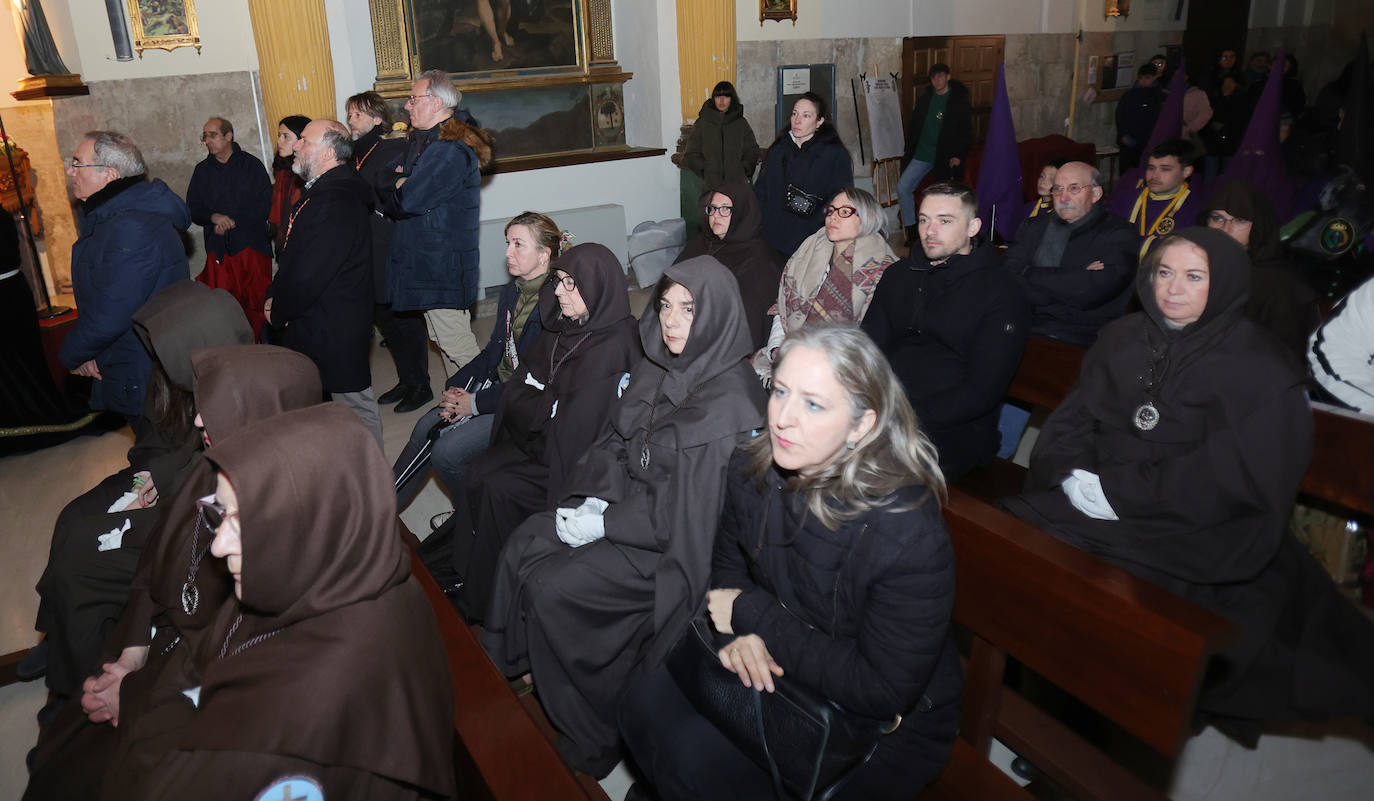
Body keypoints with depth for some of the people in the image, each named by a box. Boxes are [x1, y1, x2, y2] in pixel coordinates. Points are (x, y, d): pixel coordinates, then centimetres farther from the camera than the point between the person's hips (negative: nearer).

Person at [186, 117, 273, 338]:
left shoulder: (252, 165, 4)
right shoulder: (202, 170, 15)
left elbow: (265, 207, -3)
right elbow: (193, 209, 13)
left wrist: (232, 222, -8)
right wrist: (213, 217, -9)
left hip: (252, 246, -3)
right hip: (218, 249, 3)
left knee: (257, 303, -4)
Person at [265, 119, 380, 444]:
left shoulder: (336, 204, -24)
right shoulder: (322, 192, 11)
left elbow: (308, 276, -25)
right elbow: (294, 257, 17)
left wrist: (278, 311, -9)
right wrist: (275, 296, 5)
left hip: (335, 329, -10)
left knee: (355, 402, 3)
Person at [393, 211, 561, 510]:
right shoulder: (511, 293, 6)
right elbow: (493, 352, 13)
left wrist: (474, 404, -17)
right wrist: (456, 388, -3)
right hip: (496, 385, 8)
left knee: (446, 451, -16)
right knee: (426, 428, -2)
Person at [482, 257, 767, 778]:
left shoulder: (730, 404, -24)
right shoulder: (656, 370, 1)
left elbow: (690, 511, -23)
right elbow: (616, 446, 9)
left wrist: (601, 525, -19)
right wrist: (592, 499, -8)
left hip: (680, 545, -8)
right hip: (632, 504, 8)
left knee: (553, 587, -15)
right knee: (524, 545, -3)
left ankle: (591, 734, 5)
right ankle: (510, 666, 18)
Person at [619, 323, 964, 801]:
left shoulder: (909, 537, -30)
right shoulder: (752, 471, -11)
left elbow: (882, 691, -25)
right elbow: (727, 565, 7)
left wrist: (753, 614, -22)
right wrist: (740, 633, -16)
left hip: (889, 724, -5)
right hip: (782, 670, 6)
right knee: (648, 703, -15)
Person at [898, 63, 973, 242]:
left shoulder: (959, 100, -3)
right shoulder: (925, 98, 9)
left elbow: (966, 132, -2)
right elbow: (914, 125, 14)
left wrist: (959, 155, -12)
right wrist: (908, 150, 7)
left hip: (945, 157, -4)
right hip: (922, 154, 4)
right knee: (902, 187, -9)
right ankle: (911, 229, 2)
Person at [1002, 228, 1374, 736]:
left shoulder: (1258, 366, -3)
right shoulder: (1123, 338, 11)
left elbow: (1231, 477, -13)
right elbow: (1072, 416, 7)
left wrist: (1120, 493, -17)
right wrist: (1075, 475, -13)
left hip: (1195, 530, -4)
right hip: (1092, 499, 5)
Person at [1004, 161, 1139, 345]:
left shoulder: (1118, 235, 4)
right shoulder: (1034, 229, 17)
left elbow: (1090, 292, -12)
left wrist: (1031, 274, -2)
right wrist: (1074, 279, -7)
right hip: (1025, 327, 4)